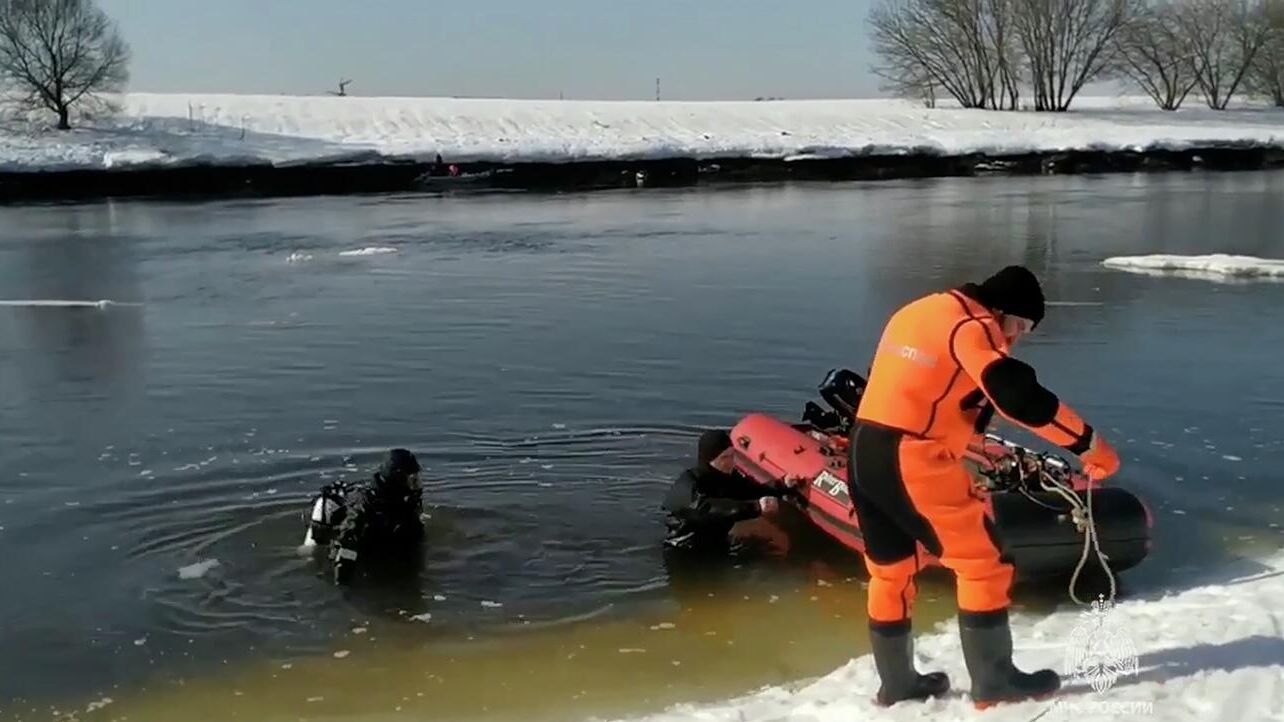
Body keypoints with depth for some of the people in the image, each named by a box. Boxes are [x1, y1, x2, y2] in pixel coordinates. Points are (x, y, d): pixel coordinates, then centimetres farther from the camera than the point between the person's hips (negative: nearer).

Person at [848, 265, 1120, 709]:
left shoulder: (918, 312, 19)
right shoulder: (970, 326, -10)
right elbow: (1019, 397, -19)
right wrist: (1089, 444, -14)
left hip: (864, 452, 9)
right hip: (916, 462, -9)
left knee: (890, 571, 18)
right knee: (981, 564, 4)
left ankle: (897, 683, 28)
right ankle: (995, 681, 13)